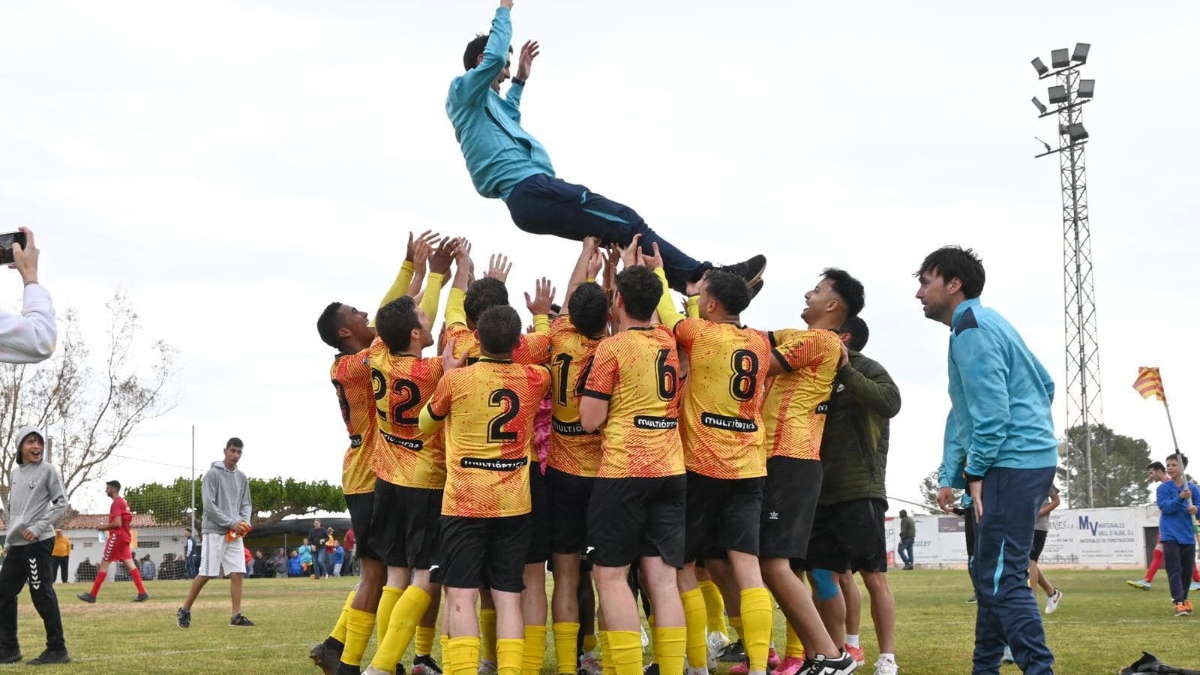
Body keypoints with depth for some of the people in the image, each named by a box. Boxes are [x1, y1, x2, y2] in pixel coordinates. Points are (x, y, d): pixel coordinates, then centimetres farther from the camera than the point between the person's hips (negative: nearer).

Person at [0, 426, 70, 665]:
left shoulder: (48, 470, -3)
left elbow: (61, 504, -7)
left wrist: (38, 527, -15)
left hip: (38, 542, -8)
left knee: (42, 594, -8)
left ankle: (57, 649, -4)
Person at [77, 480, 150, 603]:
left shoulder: (116, 503, -12)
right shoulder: (123, 502, 18)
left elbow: (117, 523, -22)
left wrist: (104, 527, -7)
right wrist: (107, 527, 16)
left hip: (117, 537, -10)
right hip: (125, 536, 10)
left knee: (104, 564, -5)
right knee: (130, 565, 3)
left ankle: (92, 595, -3)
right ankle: (142, 593, -5)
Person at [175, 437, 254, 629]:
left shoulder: (242, 478, 13)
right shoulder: (212, 474, -7)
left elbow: (246, 504, 18)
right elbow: (209, 506, -13)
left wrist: (245, 520, -3)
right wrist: (231, 523, -15)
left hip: (235, 534, 6)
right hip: (214, 532, -6)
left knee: (237, 573, -1)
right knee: (205, 574, -6)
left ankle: (236, 616, 0)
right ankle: (184, 611, 8)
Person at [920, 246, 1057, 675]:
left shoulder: (971, 329, -11)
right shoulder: (985, 323, 19)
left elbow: (990, 408, -19)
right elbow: (1044, 383, 22)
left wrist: (976, 471, -14)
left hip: (1011, 464, -11)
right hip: (1030, 458, 11)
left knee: (1001, 579, -13)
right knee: (990, 575, 15)